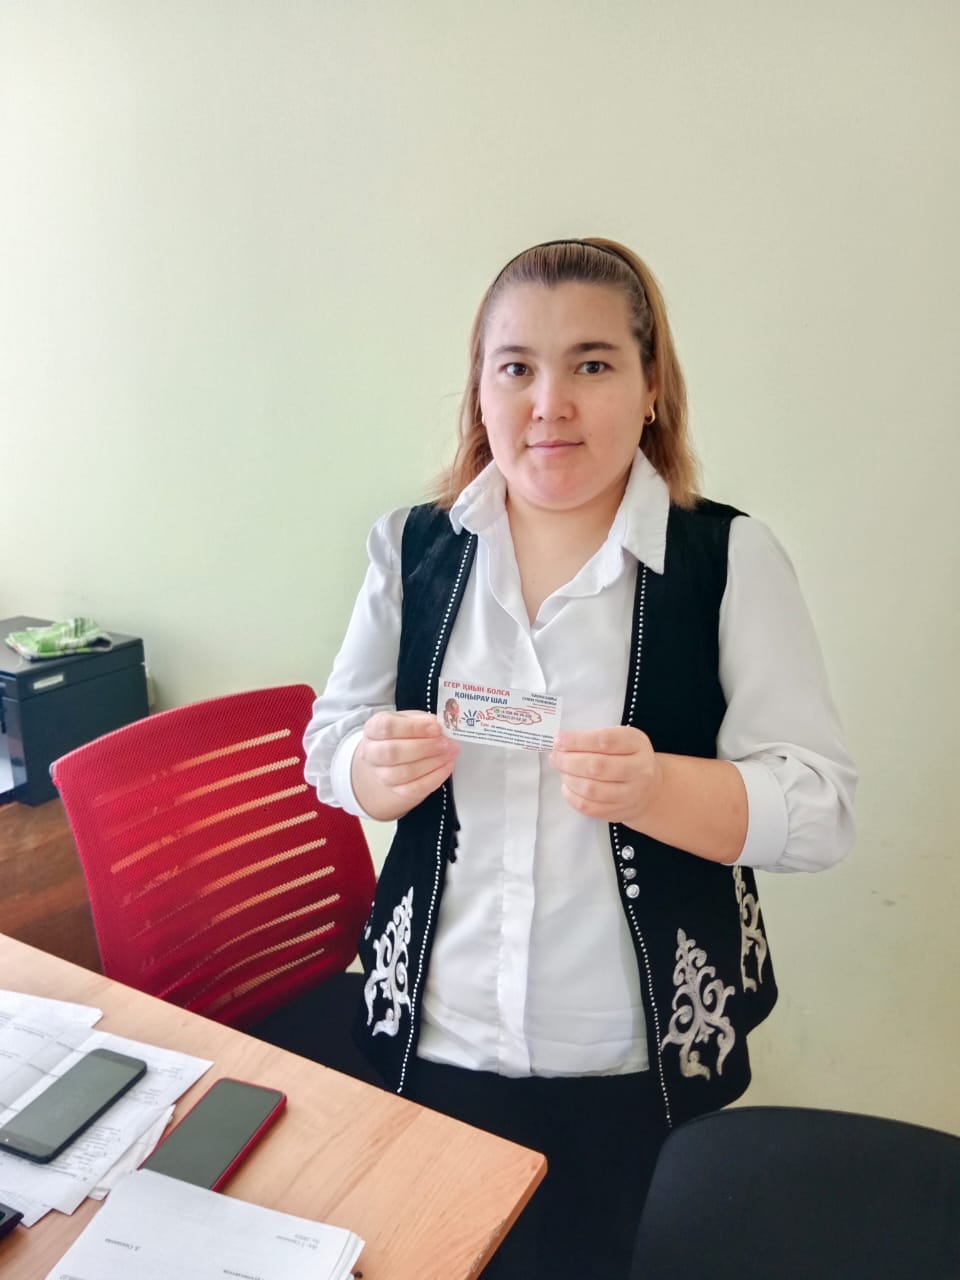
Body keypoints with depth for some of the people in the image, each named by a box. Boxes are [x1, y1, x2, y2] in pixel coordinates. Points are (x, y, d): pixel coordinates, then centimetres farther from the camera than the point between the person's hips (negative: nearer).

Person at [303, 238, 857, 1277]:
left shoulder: (731, 559, -10)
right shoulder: (412, 547, -2)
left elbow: (821, 809, -12)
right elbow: (329, 747, 3)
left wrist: (652, 788, -30)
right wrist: (384, 769, -20)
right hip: (432, 1039, 3)